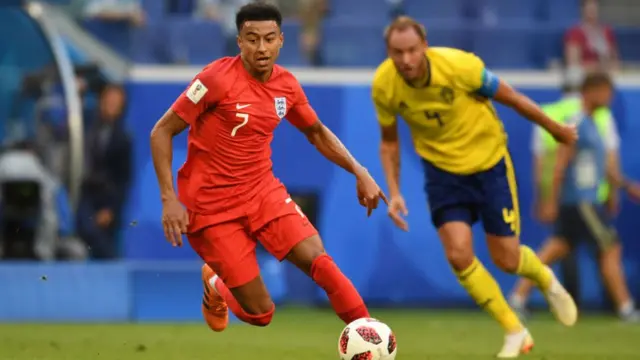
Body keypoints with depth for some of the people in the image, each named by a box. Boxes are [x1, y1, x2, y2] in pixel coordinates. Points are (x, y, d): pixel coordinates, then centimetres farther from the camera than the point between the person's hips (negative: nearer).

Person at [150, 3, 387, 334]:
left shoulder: (286, 85, 1)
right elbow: (161, 133, -12)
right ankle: (215, 286, 29)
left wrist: (359, 172, 9)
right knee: (260, 313, -4)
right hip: (213, 206, -4)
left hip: (264, 192, 4)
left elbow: (316, 132, 21)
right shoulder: (217, 79, -16)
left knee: (319, 261, -20)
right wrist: (169, 199, -19)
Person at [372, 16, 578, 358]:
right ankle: (515, 332, 6)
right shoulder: (383, 86, -18)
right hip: (442, 170, 2)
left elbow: (511, 98, -12)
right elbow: (389, 141, 1)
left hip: (488, 161, -2)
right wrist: (394, 193, -9)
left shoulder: (459, 65, -28)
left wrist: (557, 130, 0)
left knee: (506, 259, 1)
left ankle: (546, 281, 39)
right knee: (459, 255, -14)